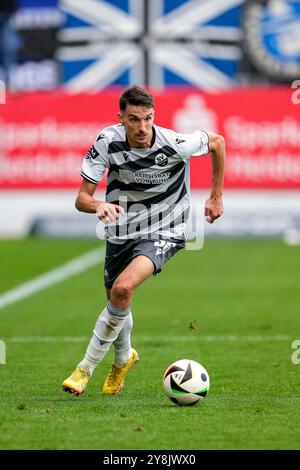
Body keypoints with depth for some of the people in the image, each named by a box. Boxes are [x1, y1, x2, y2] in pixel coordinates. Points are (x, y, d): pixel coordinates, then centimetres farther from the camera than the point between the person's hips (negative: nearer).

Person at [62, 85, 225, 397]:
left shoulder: (175, 144, -23)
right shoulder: (107, 142, -18)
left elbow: (217, 142, -1)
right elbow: (81, 199, -16)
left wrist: (216, 196, 4)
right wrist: (99, 206, -40)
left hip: (164, 232, -4)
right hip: (122, 229, 4)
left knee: (122, 289, -27)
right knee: (116, 301, 18)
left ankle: (86, 368, -13)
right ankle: (123, 358, 53)